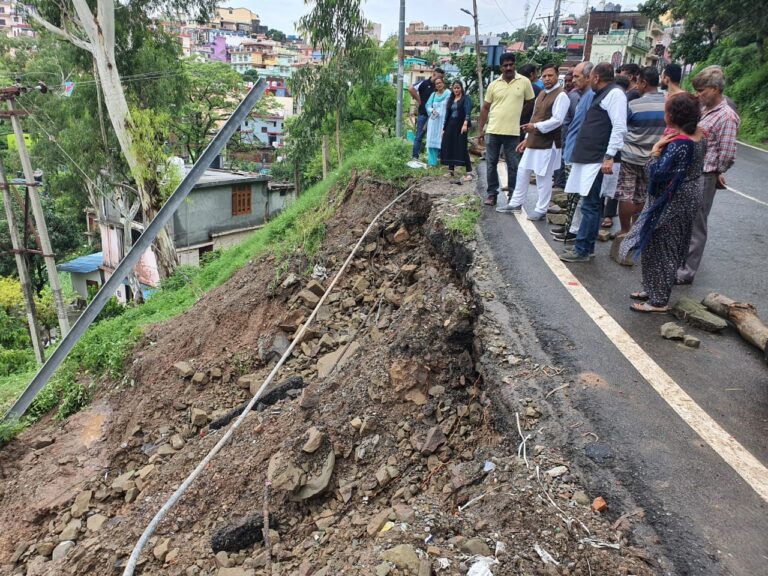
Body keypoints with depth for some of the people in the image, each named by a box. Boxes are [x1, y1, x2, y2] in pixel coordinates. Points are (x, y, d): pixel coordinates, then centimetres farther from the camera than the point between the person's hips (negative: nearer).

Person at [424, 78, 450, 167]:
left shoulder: (448, 94, 1)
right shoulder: (433, 94, 15)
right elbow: (428, 106, 12)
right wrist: (432, 110, -9)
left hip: (443, 121, -4)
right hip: (433, 120, 4)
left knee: (442, 141, -8)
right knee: (432, 140, 1)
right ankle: (432, 162, 5)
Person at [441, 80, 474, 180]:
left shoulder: (466, 98, -1)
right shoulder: (450, 99, 16)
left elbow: (468, 111, -14)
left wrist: (465, 124, -29)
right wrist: (444, 128, 13)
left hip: (460, 126, -6)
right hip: (450, 126, 6)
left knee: (462, 148, -12)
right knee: (449, 148, 5)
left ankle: (469, 172, -13)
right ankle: (451, 171, 16)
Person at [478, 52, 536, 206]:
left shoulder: (524, 82, -2)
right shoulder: (493, 85, 4)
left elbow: (531, 103, 8)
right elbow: (485, 108, 8)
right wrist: (481, 130, 4)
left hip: (513, 132, -2)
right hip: (493, 131, 2)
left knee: (513, 165, 4)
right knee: (491, 163, 6)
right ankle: (491, 193, 16)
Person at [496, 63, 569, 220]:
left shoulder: (561, 95, -12)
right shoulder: (541, 94, 16)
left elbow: (557, 120, -21)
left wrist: (536, 127, -28)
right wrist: (527, 138, 17)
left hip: (548, 143, -9)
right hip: (534, 142, 9)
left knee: (543, 177, -1)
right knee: (522, 171, 12)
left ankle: (541, 210, 9)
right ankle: (515, 203, 23)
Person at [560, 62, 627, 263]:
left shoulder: (615, 94, -8)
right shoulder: (602, 95, 22)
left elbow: (619, 127, -17)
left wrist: (609, 156, -23)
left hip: (598, 160, -10)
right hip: (588, 158, 10)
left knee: (590, 206, -8)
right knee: (591, 205, 12)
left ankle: (582, 250, -5)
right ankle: (586, 247, 19)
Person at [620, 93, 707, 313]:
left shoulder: (678, 144, -27)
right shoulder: (700, 135, 2)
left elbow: (657, 173, -28)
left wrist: (656, 149, -17)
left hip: (671, 203, -10)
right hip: (688, 197, 10)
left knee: (658, 249, 2)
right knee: (670, 248, 19)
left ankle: (658, 300, 12)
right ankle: (654, 289, 32)